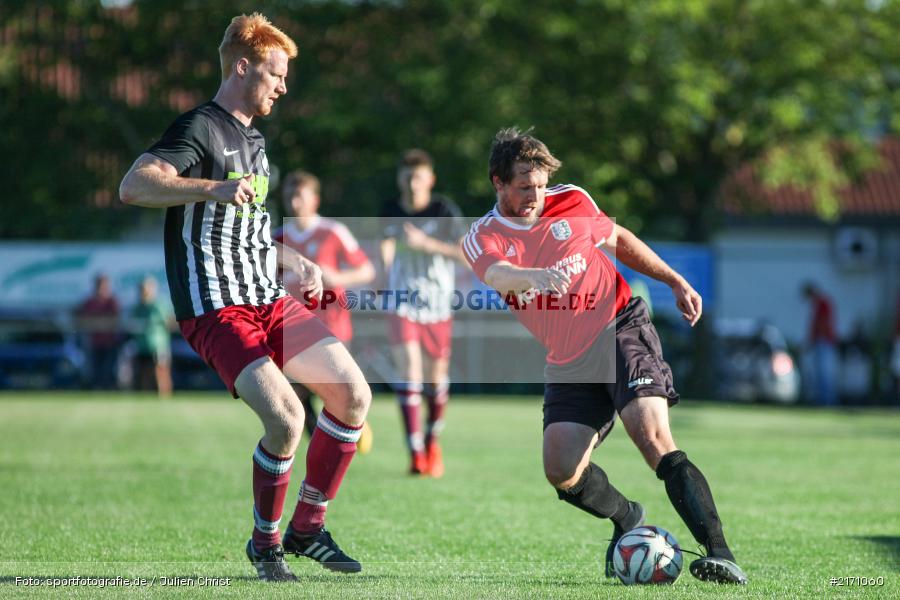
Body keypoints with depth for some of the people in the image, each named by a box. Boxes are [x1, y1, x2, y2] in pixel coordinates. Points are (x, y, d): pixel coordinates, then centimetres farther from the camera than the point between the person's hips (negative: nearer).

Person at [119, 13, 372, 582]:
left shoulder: (254, 137, 21)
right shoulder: (200, 129, -9)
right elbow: (133, 187, -26)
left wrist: (296, 262, 22)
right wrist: (213, 188, -36)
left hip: (271, 300, 9)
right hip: (217, 311, -9)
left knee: (354, 393, -4)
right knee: (286, 416, -24)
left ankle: (307, 527, 11)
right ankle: (265, 544, -2)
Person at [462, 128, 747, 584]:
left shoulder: (570, 202, 1)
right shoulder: (483, 238, -4)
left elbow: (618, 239, 21)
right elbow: (496, 274, -28)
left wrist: (676, 283, 17)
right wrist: (535, 277, -51)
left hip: (622, 328, -2)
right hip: (569, 364, 2)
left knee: (653, 438, -23)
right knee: (561, 472, -13)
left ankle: (719, 552, -30)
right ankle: (626, 520, 19)